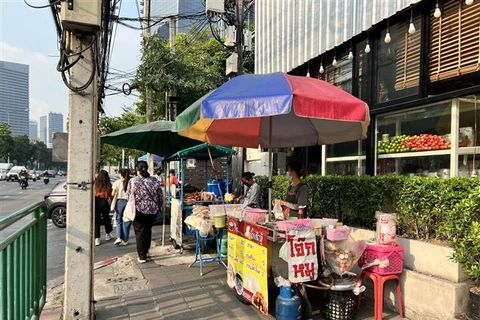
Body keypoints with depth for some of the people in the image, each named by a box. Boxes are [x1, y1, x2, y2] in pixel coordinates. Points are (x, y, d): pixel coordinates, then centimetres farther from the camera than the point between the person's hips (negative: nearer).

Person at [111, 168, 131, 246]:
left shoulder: (117, 182, -3)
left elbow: (113, 194, -4)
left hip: (120, 201, -1)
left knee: (119, 220, 14)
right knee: (126, 222, 9)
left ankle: (119, 237, -1)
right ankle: (125, 240, 15)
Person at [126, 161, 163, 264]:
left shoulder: (133, 181, -9)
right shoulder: (155, 181, 0)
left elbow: (128, 196, -4)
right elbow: (161, 197, 4)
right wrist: (158, 207, 19)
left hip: (139, 210, -3)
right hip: (153, 211, 3)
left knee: (140, 233, 8)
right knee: (148, 231, 22)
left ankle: (142, 257, 11)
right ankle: (146, 251, 32)